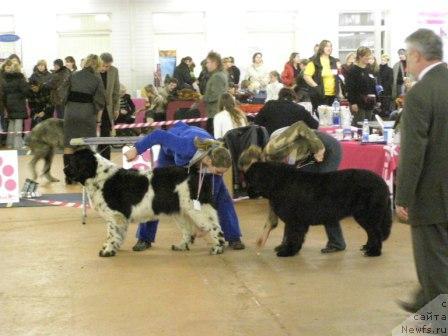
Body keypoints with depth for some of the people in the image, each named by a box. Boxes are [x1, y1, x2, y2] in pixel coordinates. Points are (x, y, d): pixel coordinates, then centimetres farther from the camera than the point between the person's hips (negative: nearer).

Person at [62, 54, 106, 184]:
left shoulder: (73, 76, 3)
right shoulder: (97, 79, -2)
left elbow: (65, 95, 3)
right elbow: (100, 102, -2)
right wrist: (98, 119, 6)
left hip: (71, 111, 2)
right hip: (88, 113, -2)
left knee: (68, 144, 7)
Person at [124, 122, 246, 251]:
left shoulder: (217, 158, -35)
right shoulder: (187, 147, -48)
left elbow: (212, 193, -24)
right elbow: (159, 135, -35)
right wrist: (136, 149, -25)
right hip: (172, 151, -2)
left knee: (220, 193, -10)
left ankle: (234, 237, -1)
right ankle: (144, 238, 9)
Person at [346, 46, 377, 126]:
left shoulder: (369, 69, 15)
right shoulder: (353, 70, -7)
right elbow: (350, 88, -12)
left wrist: (375, 100, 16)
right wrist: (353, 102, -18)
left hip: (369, 103, 7)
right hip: (358, 103, -7)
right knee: (359, 125, -9)